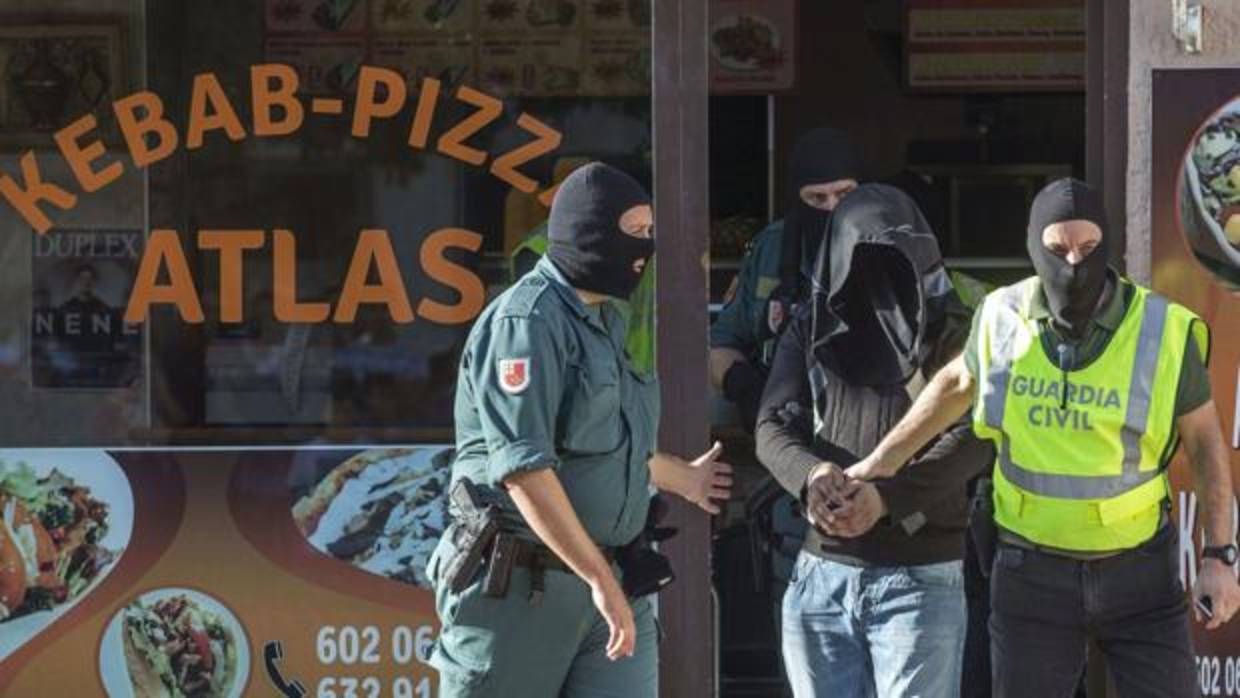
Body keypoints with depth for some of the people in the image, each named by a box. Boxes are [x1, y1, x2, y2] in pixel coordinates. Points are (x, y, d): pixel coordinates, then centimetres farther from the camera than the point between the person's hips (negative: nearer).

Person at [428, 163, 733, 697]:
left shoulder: (603, 321, 17)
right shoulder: (527, 322, -14)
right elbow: (523, 467, -22)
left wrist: (680, 477, 49)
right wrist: (600, 580, -24)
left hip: (608, 576, 8)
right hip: (521, 584, -8)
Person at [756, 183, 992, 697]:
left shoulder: (953, 334, 2)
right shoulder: (810, 332, 12)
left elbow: (973, 439, -10)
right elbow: (773, 427, 2)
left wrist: (887, 497, -25)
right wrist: (811, 472, -23)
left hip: (920, 579, -4)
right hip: (821, 577, 4)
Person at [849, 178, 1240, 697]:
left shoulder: (1163, 332, -11)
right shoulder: (1003, 318, -5)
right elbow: (956, 384, 16)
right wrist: (880, 462, 15)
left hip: (1139, 572, -1)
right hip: (1032, 573, 2)